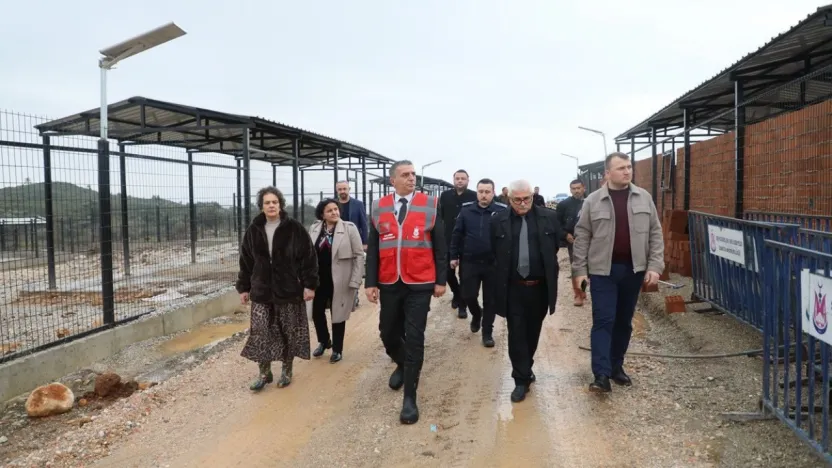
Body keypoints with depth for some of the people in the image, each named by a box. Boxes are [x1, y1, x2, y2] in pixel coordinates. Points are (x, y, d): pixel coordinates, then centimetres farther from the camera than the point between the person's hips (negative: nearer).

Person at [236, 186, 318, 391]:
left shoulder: (295, 228, -6)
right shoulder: (253, 230, 4)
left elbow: (309, 258, -6)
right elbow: (246, 261, 10)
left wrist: (309, 285, -10)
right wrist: (243, 287, 8)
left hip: (290, 290, -2)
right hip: (262, 291, 3)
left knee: (289, 333, 7)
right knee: (260, 333, 1)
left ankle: (287, 371, 23)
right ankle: (264, 372, 16)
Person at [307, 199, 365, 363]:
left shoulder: (349, 228, -10)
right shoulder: (314, 228, 2)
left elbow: (359, 255, -9)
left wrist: (355, 281, -13)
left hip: (339, 281, -3)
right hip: (318, 279, 4)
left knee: (338, 314, 9)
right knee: (317, 312, 12)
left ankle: (337, 349, 27)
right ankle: (324, 341, 38)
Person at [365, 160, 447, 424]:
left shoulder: (429, 205, -3)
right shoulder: (379, 208, 2)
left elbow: (439, 246, 1)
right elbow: (372, 249, 4)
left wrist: (440, 280, -1)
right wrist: (370, 283, -1)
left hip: (419, 285, -2)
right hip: (389, 284, 3)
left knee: (414, 339, 0)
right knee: (388, 334, 14)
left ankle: (410, 398, 10)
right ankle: (402, 365, 47)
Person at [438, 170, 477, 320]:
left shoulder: (474, 196, -5)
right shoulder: (445, 195, 4)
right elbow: (439, 216, 2)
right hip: (448, 240, 3)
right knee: (448, 271, 8)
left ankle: (462, 304, 17)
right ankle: (456, 294, 35)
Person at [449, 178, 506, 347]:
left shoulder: (502, 211, -6)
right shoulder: (466, 209, 0)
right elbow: (457, 234, 5)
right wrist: (454, 256, 4)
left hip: (493, 263, -1)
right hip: (469, 262, 2)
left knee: (490, 299, 7)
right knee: (468, 295, 7)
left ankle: (487, 332, 22)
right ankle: (476, 314, 39)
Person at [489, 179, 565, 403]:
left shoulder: (549, 217, 0)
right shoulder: (499, 221, -2)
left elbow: (557, 246, 6)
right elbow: (494, 253, 3)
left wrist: (549, 273, 5)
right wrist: (501, 279, 2)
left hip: (539, 287, 2)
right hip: (513, 288, -1)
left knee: (532, 332, 16)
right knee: (517, 334, 1)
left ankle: (526, 369, 36)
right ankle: (522, 379, 11)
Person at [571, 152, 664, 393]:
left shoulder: (644, 197, 4)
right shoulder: (593, 201, -3)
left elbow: (655, 233, 5)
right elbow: (581, 238, -1)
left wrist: (655, 266, -3)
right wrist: (580, 271, -5)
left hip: (633, 269, 3)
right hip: (603, 270, -3)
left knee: (624, 322, 12)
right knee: (603, 321, -5)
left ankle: (616, 366, 26)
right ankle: (601, 374, -5)